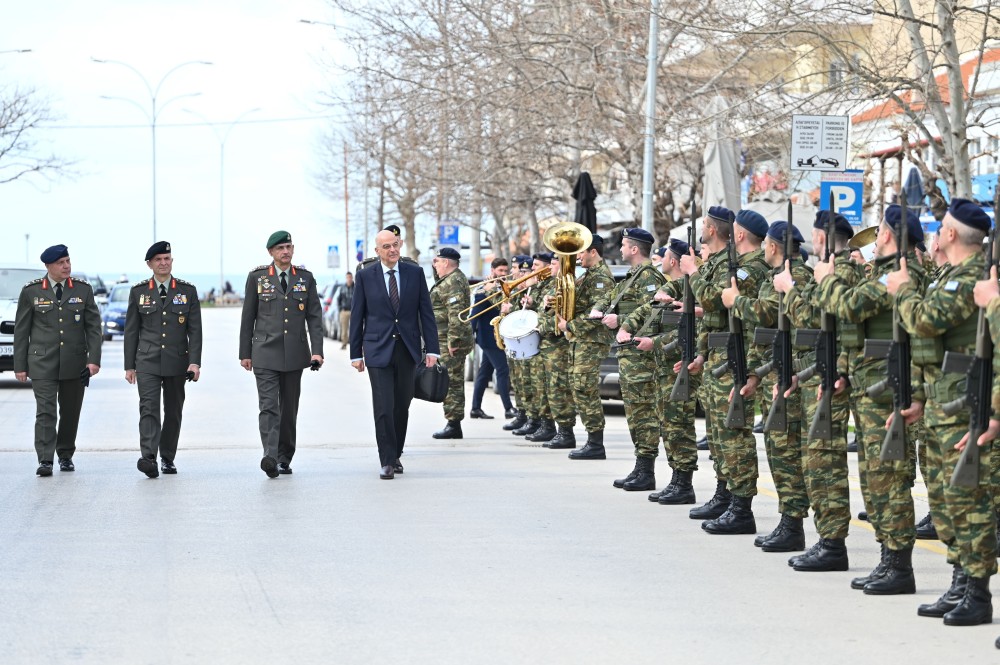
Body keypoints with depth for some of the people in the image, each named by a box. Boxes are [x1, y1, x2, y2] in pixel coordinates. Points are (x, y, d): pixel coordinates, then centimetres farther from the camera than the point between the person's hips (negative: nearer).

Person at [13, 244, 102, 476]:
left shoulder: (83, 290, 5)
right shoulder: (31, 291, 1)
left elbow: (94, 327, 4)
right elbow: (21, 330, 4)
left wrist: (94, 359, -6)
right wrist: (20, 365, 1)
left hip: (75, 365, 2)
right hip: (42, 364, -2)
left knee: (70, 412, 9)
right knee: (46, 411, -10)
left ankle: (66, 456, 23)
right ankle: (45, 460, -12)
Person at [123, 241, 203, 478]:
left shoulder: (188, 291, 5)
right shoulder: (138, 291, 6)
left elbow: (195, 330, 2)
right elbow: (131, 331, 8)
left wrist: (195, 362, -8)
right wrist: (129, 365, 4)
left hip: (177, 361, 1)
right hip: (147, 362, -1)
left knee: (173, 411, 7)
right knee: (149, 408, -14)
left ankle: (168, 458, 18)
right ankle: (148, 457, -26)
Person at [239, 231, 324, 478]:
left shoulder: (305, 278, 8)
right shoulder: (257, 277, 3)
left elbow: (314, 317, 6)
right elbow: (248, 317, 5)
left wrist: (317, 351, -4)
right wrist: (245, 353, 3)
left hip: (295, 353, 3)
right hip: (265, 354, -3)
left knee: (289, 408, 8)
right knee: (269, 406, -14)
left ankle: (284, 458, 16)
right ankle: (270, 457, -25)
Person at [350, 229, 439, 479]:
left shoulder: (415, 273, 5)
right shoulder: (365, 276, 1)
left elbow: (426, 312, 5)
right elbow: (357, 316, 4)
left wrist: (432, 348, -1)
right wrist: (356, 353, 2)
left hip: (407, 348, 2)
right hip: (378, 349, -2)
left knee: (402, 406, 9)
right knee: (384, 407, -7)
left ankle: (396, 455, 23)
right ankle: (387, 461, -3)